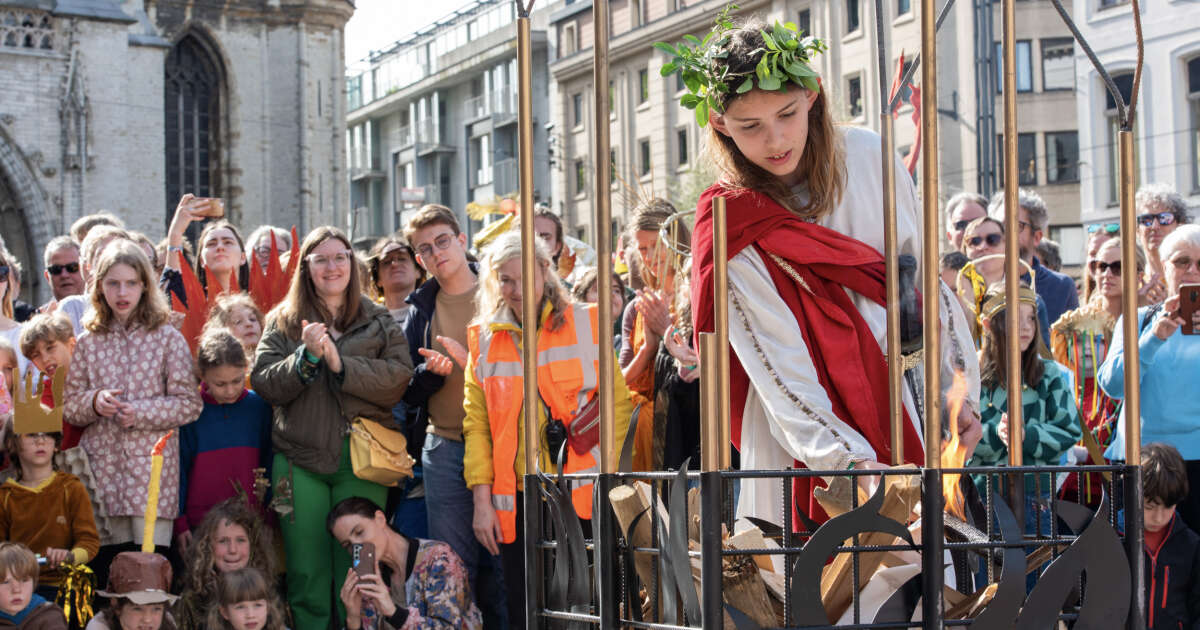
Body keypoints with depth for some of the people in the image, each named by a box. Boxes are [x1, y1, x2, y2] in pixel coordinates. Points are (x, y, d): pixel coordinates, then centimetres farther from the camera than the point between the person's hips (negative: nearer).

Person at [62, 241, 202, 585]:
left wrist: (141, 412, -11)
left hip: (152, 466, -2)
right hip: (103, 464, 2)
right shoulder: (89, 342, 10)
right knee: (106, 562, 3)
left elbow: (189, 403, 0)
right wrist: (94, 402, -9)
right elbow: (69, 406, 12)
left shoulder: (168, 338, 3)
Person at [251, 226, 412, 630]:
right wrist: (306, 356, -13)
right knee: (307, 576, 1)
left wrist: (341, 363, -12)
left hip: (361, 460, 0)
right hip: (300, 460, 0)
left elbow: (400, 379, -4)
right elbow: (263, 384, 2)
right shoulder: (283, 322, 11)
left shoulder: (379, 322, 11)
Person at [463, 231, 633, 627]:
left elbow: (617, 402, 3)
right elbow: (476, 423, 6)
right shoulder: (483, 338, 9)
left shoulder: (586, 323, 4)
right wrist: (482, 499, -2)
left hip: (580, 495, -2)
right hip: (517, 500, 2)